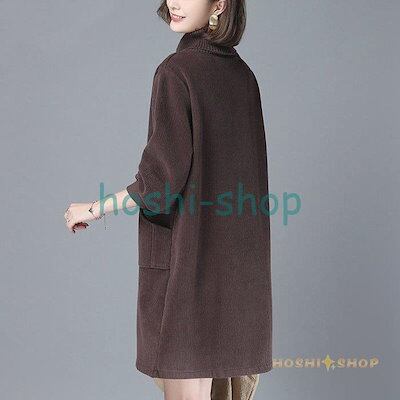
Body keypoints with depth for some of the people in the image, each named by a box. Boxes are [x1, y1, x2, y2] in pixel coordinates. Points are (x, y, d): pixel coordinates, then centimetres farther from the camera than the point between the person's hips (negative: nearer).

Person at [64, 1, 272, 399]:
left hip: (183, 253, -7)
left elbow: (163, 176, -17)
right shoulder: (241, 73, 9)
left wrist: (95, 209, -7)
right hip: (233, 260, 7)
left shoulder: (176, 71, -12)